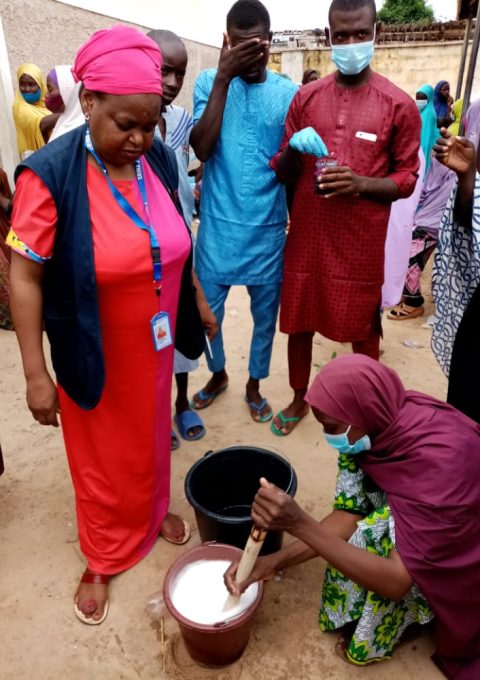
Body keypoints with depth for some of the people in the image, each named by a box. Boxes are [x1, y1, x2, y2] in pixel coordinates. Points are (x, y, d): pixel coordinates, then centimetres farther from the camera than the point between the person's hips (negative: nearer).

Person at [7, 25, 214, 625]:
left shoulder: (159, 159, -5)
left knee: (151, 434, 25)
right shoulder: (50, 174, -21)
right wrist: (36, 374, -17)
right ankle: (103, 558, 42)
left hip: (153, 343, 5)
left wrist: (198, 302, 15)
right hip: (95, 354, -4)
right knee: (101, 452, 16)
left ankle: (154, 511, 54)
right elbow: (24, 277, -18)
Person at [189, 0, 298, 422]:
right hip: (218, 228, 0)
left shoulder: (289, 93, 1)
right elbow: (201, 150, -16)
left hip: (268, 230, 1)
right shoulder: (210, 81, 0)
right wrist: (223, 78, -19)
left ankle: (254, 385, 36)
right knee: (207, 311, 12)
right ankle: (218, 374, 40)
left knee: (265, 315, 12)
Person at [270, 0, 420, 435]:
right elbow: (283, 171, 9)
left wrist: (361, 184, -19)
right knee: (298, 321, 12)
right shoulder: (306, 97, 6)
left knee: (363, 328, 9)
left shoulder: (399, 105, -3)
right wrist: (293, 149, -14)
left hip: (362, 241, -3)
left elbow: (407, 179, 0)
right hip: (306, 235, 3)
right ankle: (299, 398, 34)